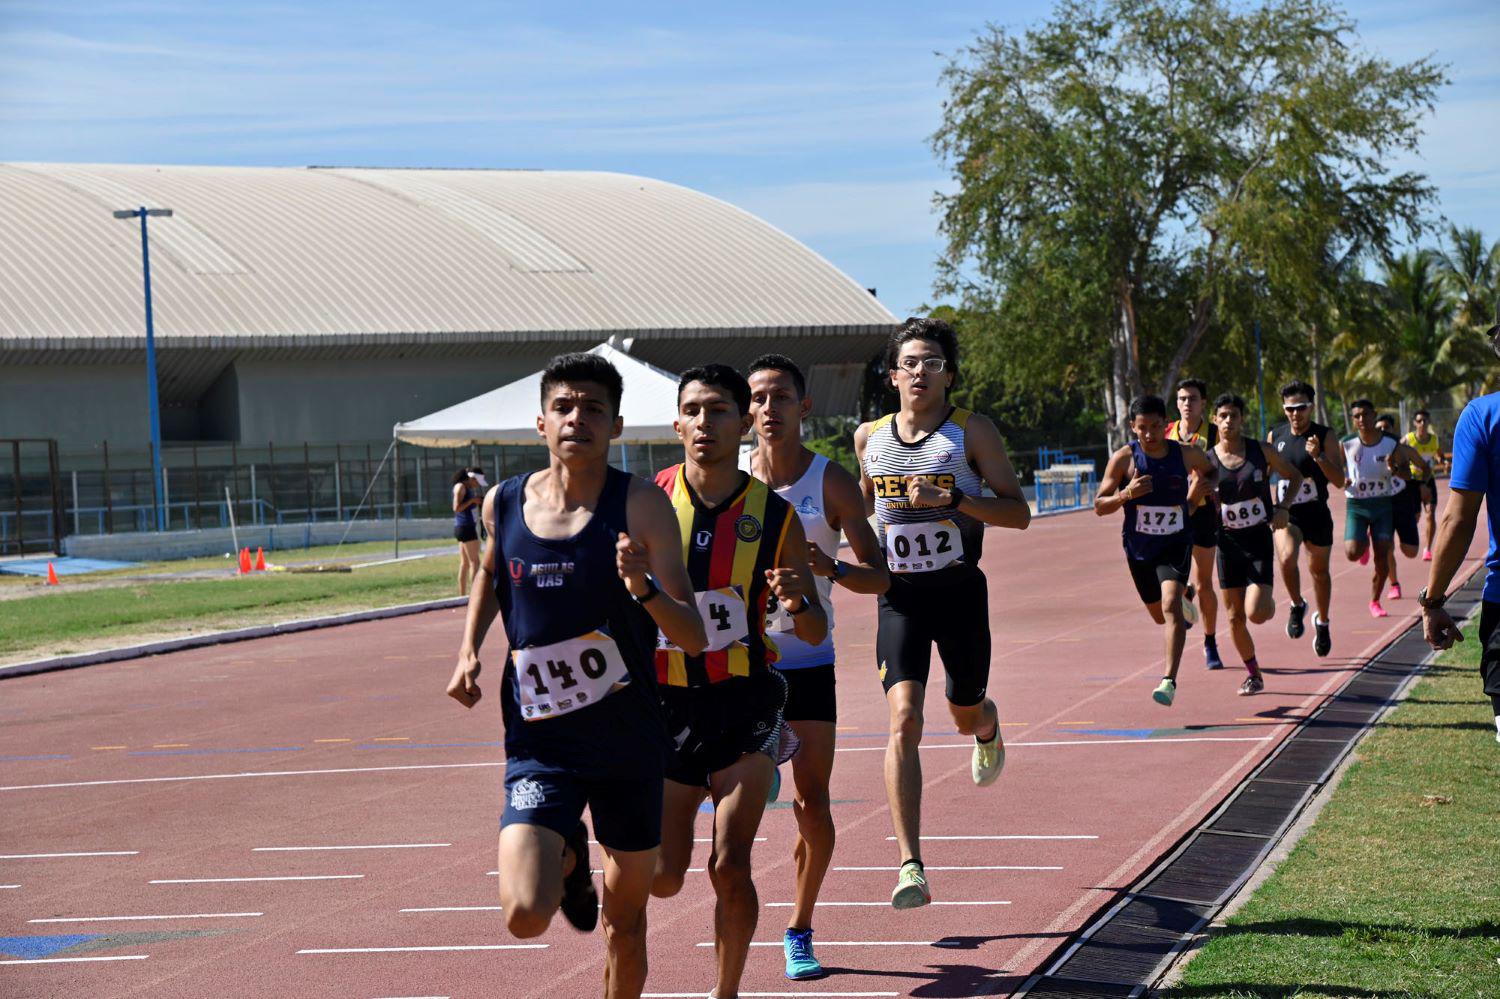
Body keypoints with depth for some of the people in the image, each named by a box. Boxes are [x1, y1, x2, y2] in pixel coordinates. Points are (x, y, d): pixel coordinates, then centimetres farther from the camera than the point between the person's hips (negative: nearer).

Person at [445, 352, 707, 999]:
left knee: (626, 914, 12)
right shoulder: (504, 503, -1)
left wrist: (644, 587, -33)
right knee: (526, 915, -15)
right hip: (540, 744, 1)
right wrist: (469, 650, 11)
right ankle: (567, 859, 20)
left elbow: (694, 638, -15)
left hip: (629, 741, -1)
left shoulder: (641, 506, -11)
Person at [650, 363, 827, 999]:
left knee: (729, 867, -11)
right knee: (662, 879, 1)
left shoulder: (774, 516, -2)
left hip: (745, 706, -1)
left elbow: (816, 634, 3)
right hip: (666, 703, 1)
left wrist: (796, 603, -18)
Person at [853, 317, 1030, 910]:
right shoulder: (869, 437, 6)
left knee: (965, 714, 16)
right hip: (899, 593, 1)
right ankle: (911, 867, -21)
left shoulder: (972, 432, -4)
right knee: (903, 719, -16)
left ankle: (988, 730, 59)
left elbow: (1019, 513, -8)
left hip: (958, 589, -1)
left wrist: (951, 500, -21)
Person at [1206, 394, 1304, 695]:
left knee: (1256, 613, -16)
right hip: (1228, 542, 2)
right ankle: (1253, 674, 22)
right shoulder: (1207, 461, -2)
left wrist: (1284, 507, -5)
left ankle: (1269, 602, 20)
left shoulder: (1262, 451, -3)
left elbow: (1295, 476, 10)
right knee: (1235, 618, 4)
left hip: (1259, 539, -2)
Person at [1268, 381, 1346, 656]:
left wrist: (1319, 456, -27)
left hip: (1316, 513, -1)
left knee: (1319, 571, 13)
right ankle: (1297, 606, 1)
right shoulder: (1275, 436, 3)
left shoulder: (1325, 436, -7)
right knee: (1286, 557, -25)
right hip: (1285, 512, 1)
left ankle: (1322, 621, 37)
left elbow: (1339, 481, -13)